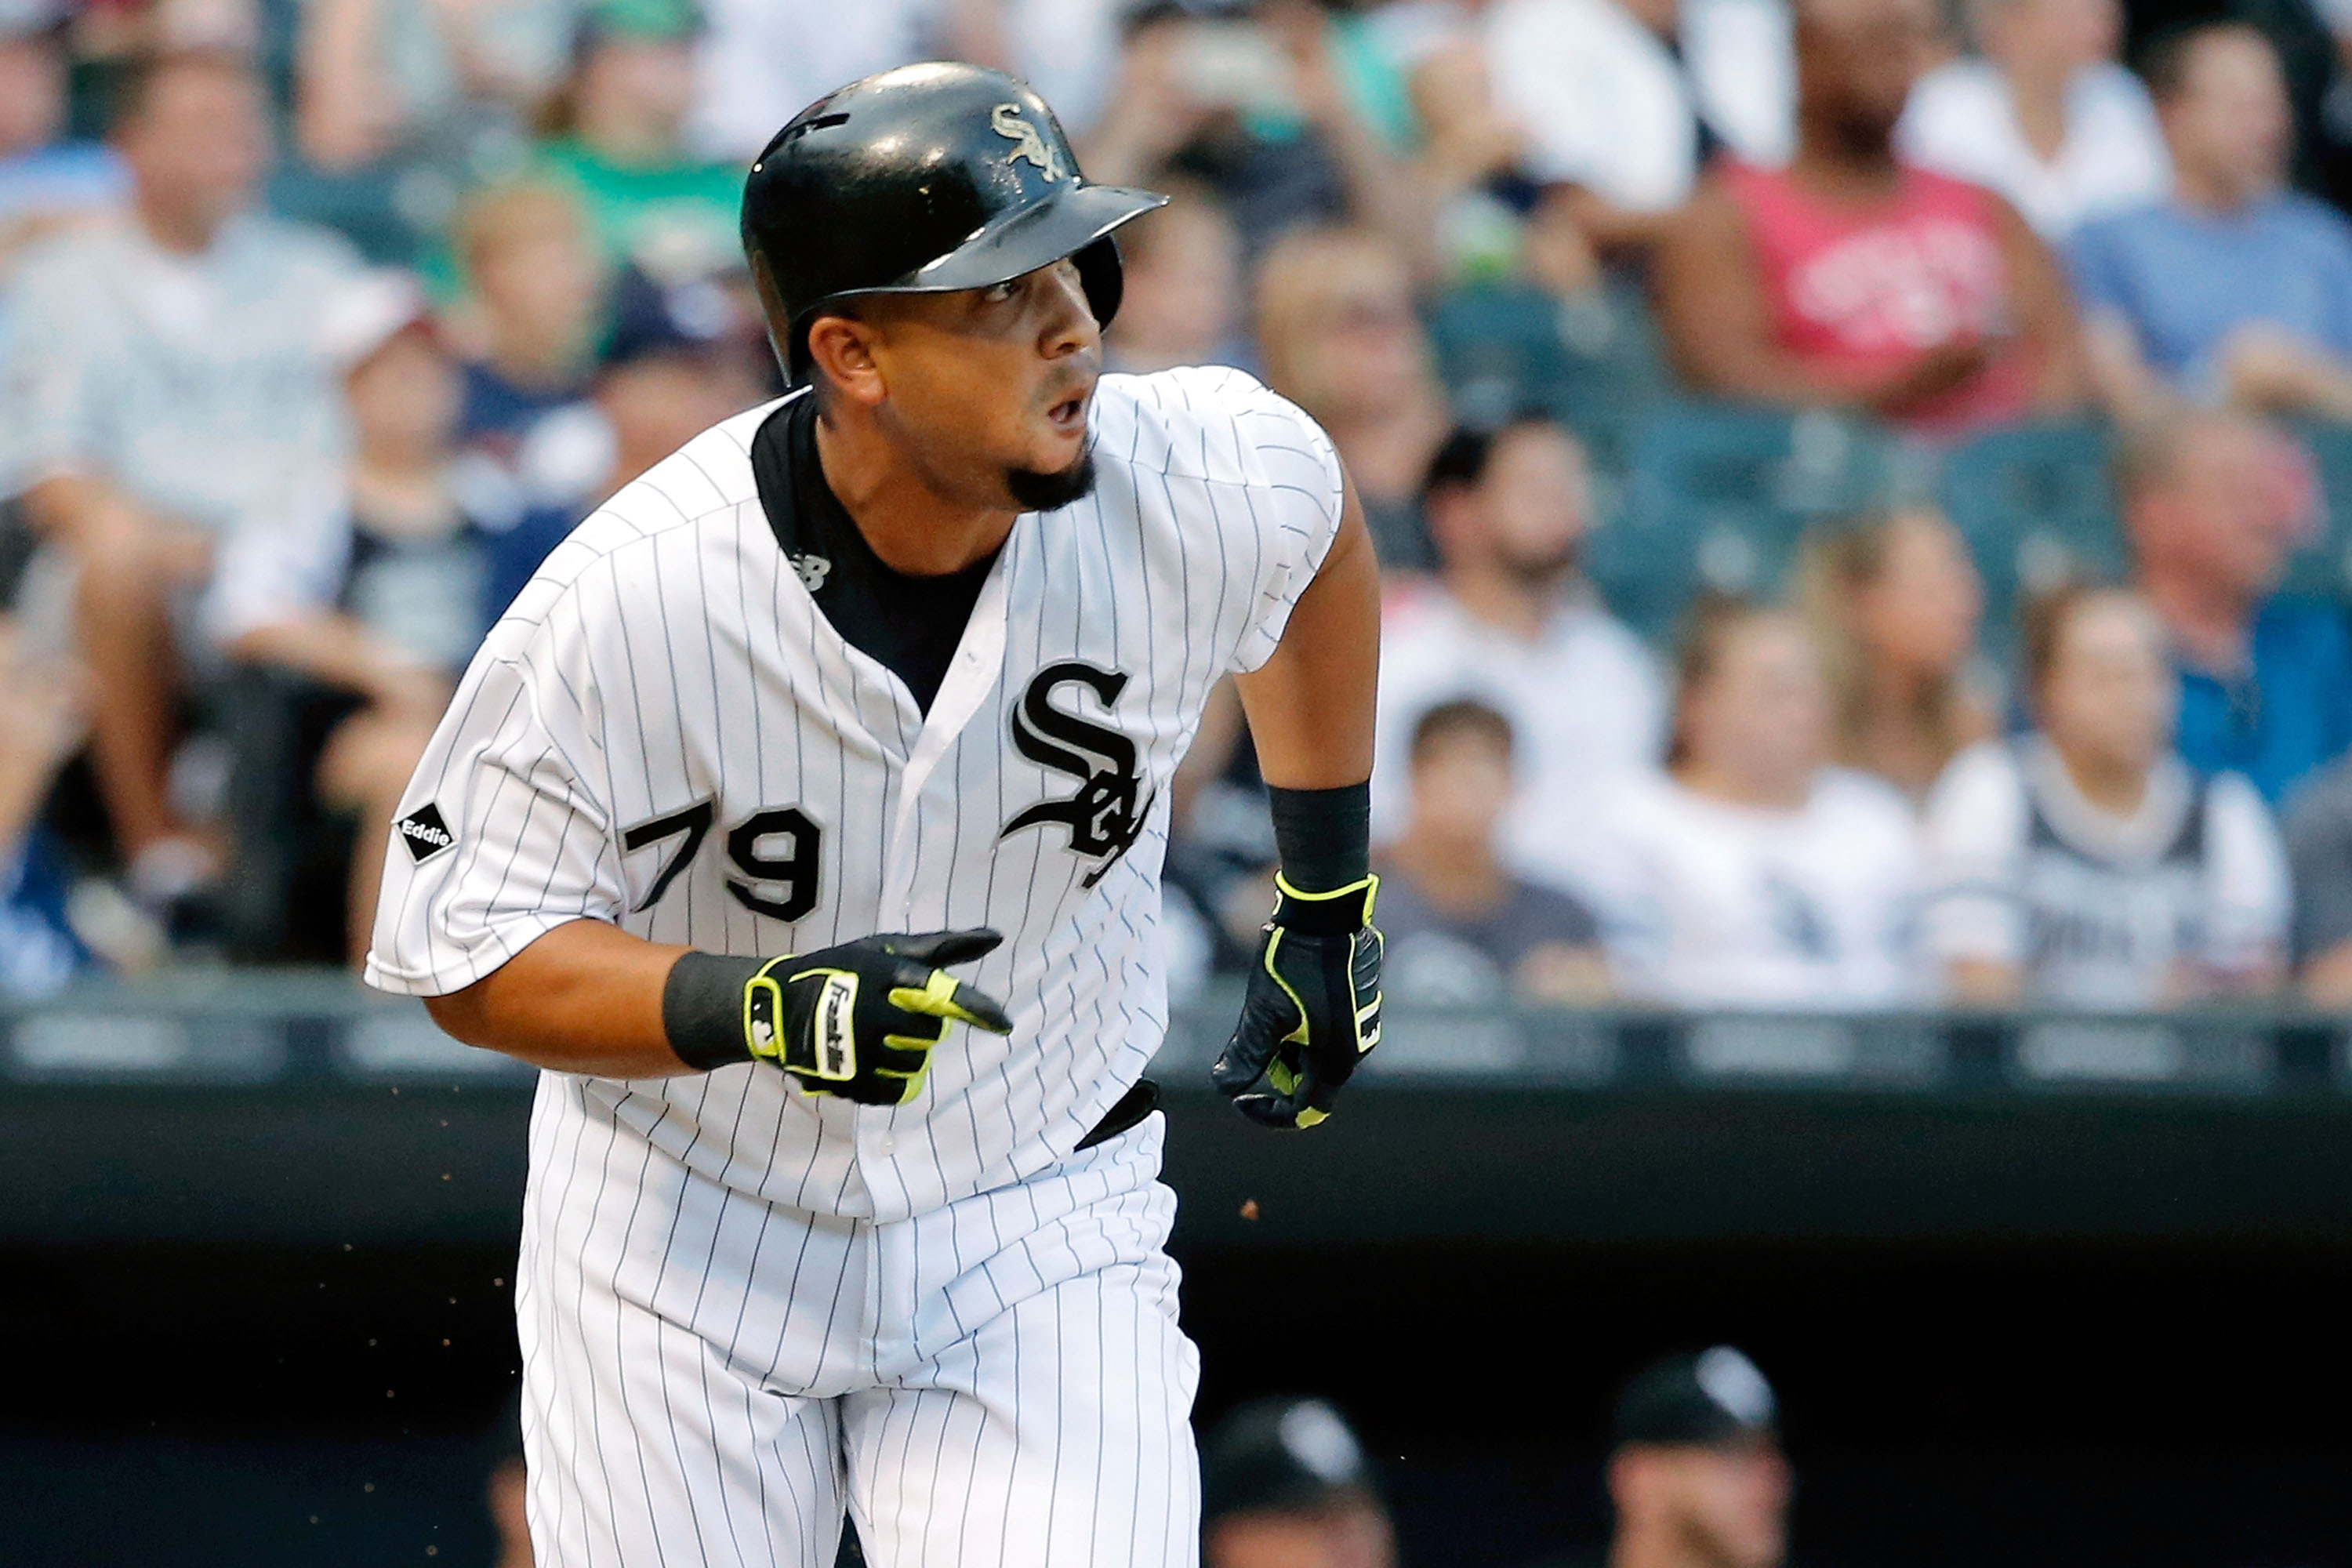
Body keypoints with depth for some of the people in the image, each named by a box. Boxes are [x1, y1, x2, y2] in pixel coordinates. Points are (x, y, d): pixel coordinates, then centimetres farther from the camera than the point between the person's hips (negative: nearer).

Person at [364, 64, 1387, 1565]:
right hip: (687, 1245, -1)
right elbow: (467, 954, -17)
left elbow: (1324, 531, 9)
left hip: (1039, 1235, 1)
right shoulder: (632, 598, -25)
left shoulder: (1206, 487, -17)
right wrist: (760, 1009, -33)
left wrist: (1331, 903, 14)